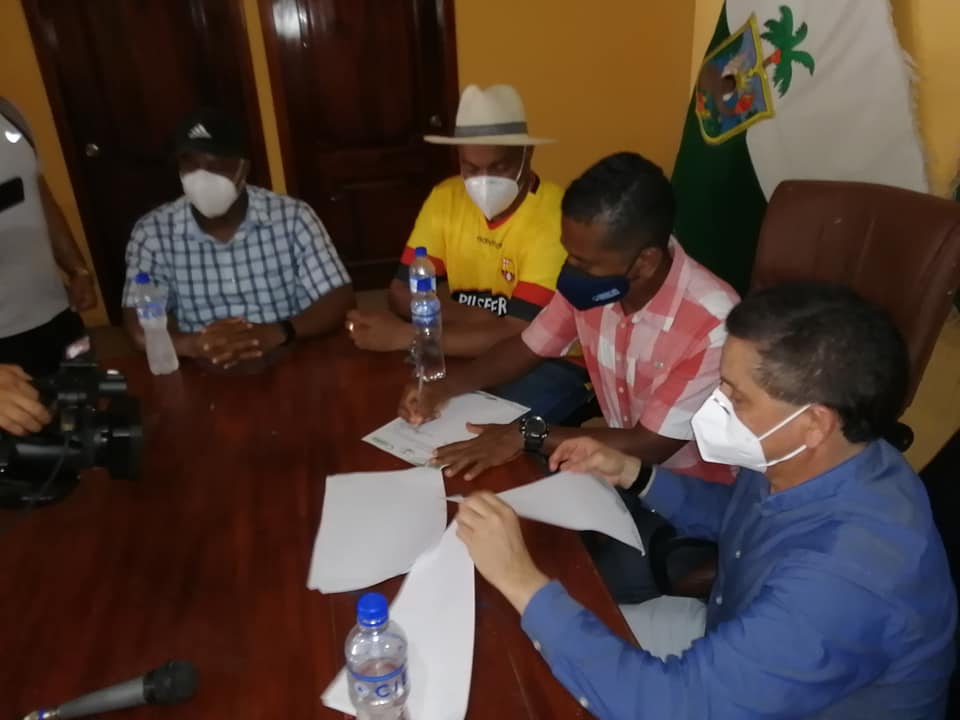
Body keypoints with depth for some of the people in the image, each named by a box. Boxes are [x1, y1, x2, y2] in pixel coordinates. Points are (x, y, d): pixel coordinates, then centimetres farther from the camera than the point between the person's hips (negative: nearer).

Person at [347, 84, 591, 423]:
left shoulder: (554, 216, -21)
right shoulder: (445, 198, -3)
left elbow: (518, 337, -27)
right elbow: (403, 293, -5)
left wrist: (404, 337, -29)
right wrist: (479, 319, -22)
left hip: (551, 360, -4)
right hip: (474, 351, 5)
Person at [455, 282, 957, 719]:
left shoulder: (848, 577, -42)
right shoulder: (794, 460, -16)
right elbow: (734, 514, 8)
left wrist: (521, 581, -38)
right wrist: (631, 474, -6)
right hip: (734, 635, 7)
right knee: (529, 648, 8)